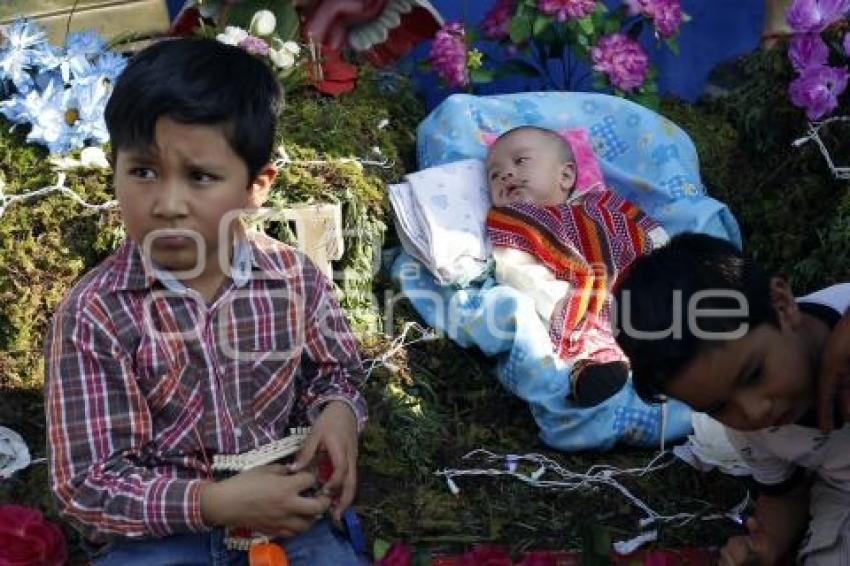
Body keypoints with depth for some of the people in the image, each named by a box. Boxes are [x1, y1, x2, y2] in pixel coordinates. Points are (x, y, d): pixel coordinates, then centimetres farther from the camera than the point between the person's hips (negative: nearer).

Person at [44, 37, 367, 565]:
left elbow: (335, 372, 12)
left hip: (284, 512, 3)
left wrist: (338, 411, -12)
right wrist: (215, 502, -25)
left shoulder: (295, 277, -7)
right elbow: (88, 483, -14)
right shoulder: (93, 315, -16)